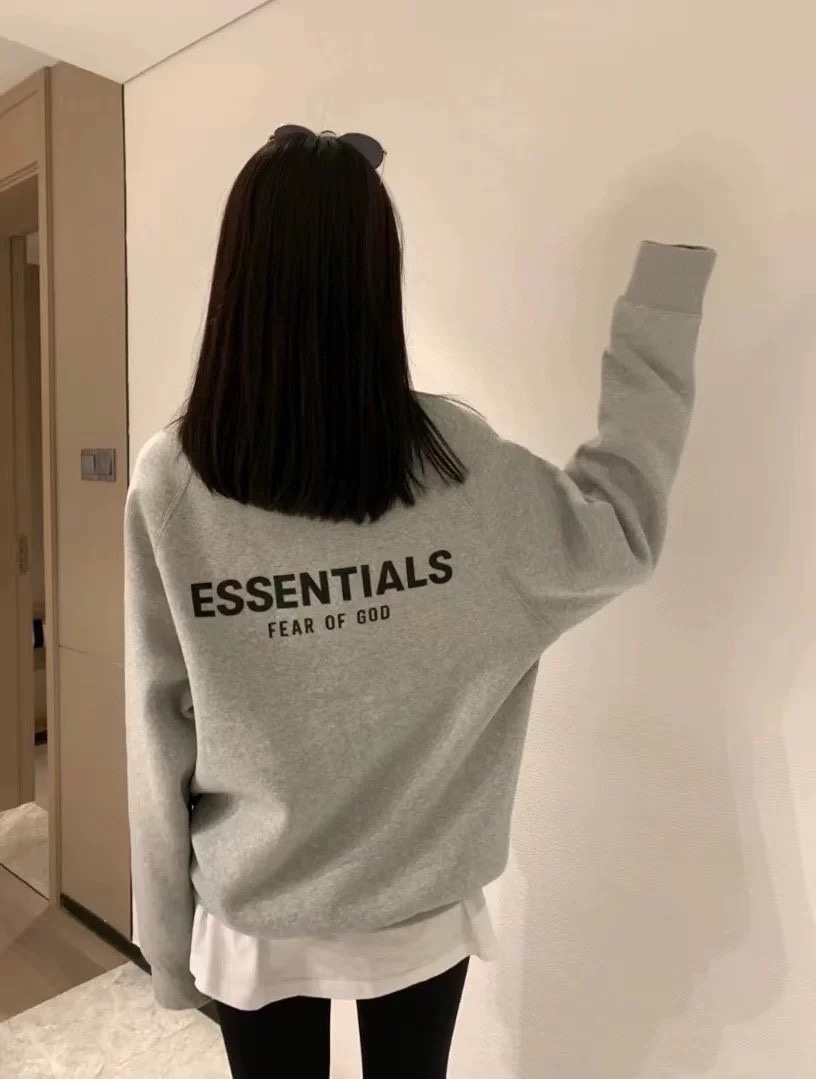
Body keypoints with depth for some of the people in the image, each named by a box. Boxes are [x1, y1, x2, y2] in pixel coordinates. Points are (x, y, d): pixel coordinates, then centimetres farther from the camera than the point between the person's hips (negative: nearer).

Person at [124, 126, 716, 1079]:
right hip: (418, 906, 0)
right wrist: (665, 289, 1)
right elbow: (621, 535, -3)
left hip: (250, 918, 0)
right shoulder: (454, 462, -18)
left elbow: (161, 735, -10)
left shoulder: (168, 483, -16)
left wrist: (169, 939, 5)